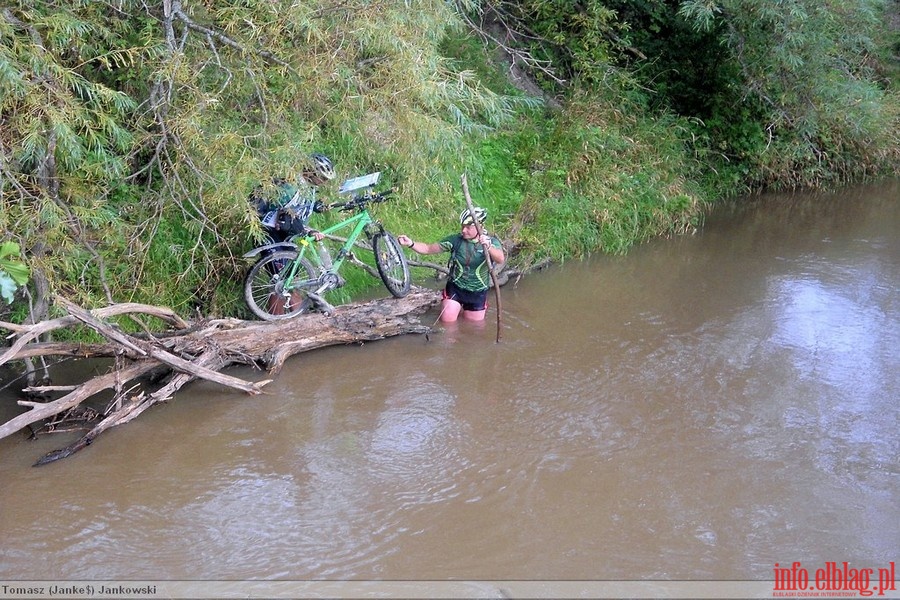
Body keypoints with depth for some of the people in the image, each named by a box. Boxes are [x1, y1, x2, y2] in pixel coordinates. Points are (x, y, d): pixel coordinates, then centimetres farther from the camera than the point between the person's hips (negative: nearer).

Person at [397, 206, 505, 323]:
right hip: (455, 288, 0)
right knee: (447, 320, -6)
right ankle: (459, 306, 26)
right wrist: (411, 243, -28)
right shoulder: (455, 240, -13)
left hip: (478, 293, 0)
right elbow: (428, 249, -10)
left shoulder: (491, 242, -15)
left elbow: (500, 260, -35)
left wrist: (488, 247, -56)